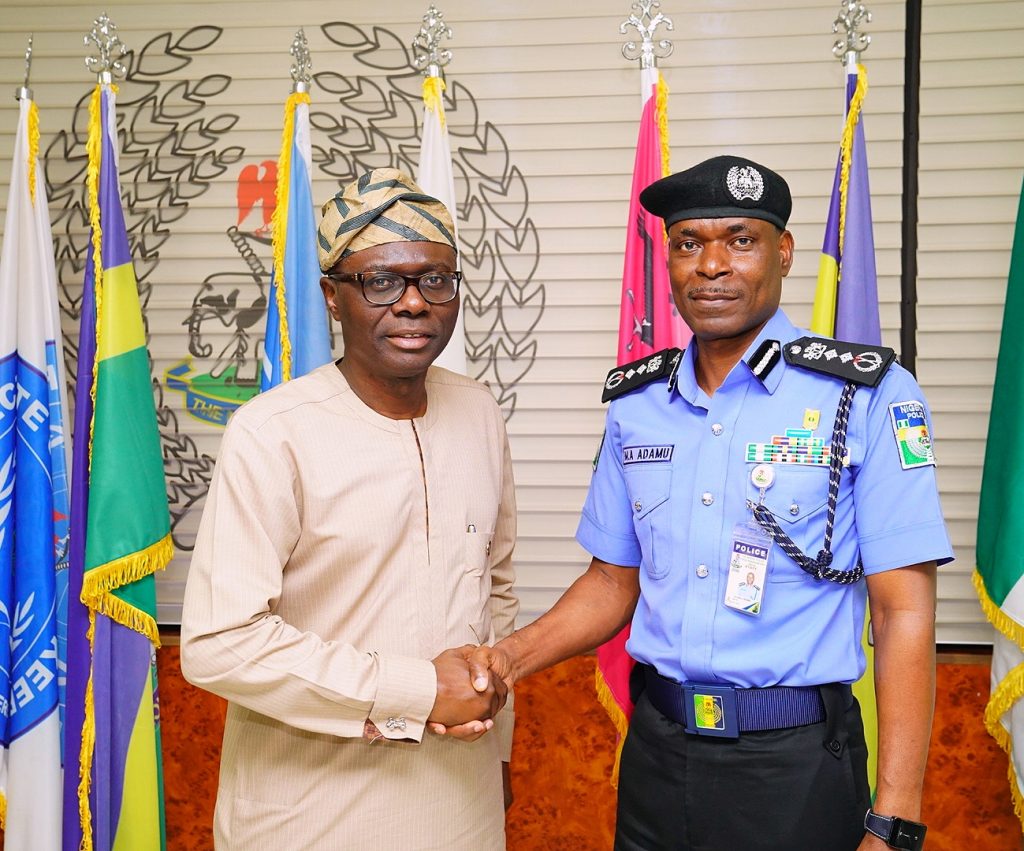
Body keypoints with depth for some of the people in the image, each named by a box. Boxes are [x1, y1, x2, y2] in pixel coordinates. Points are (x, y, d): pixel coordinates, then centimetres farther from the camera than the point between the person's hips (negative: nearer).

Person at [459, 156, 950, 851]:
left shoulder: (870, 395, -10)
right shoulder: (637, 401, 5)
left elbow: (904, 612, -12)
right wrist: (509, 657, -6)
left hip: (795, 766, -4)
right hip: (657, 749, 5)